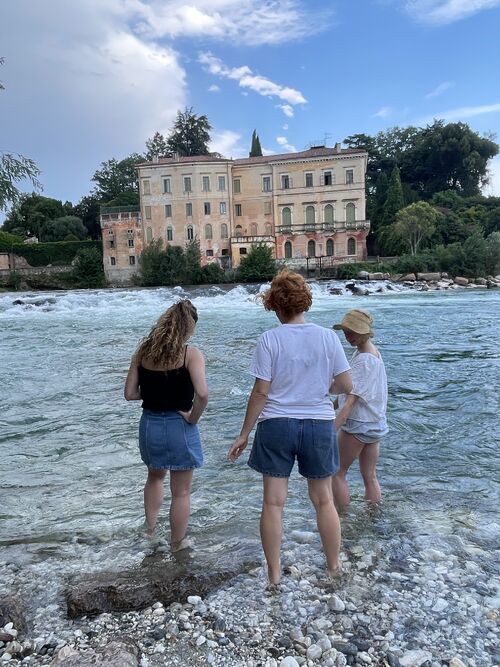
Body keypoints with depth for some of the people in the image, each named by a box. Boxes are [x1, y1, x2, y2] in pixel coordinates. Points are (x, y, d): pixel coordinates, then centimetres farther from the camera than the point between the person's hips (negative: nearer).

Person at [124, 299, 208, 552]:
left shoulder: (143, 351, -2)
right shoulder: (190, 353, -15)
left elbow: (129, 393, -1)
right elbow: (202, 394, -28)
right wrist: (193, 418, -12)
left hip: (150, 424, 5)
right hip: (179, 427, -4)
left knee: (155, 476, 32)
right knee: (181, 492, 15)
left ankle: (150, 529, 43)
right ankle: (177, 544, 31)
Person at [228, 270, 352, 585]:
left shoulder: (269, 339, -10)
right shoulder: (328, 337, -4)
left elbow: (261, 391, -11)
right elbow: (346, 385, -3)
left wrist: (244, 434, -2)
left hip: (276, 426, -2)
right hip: (319, 425, 2)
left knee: (274, 502, 10)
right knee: (324, 500, 18)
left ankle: (274, 575, 23)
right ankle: (334, 568, 33)